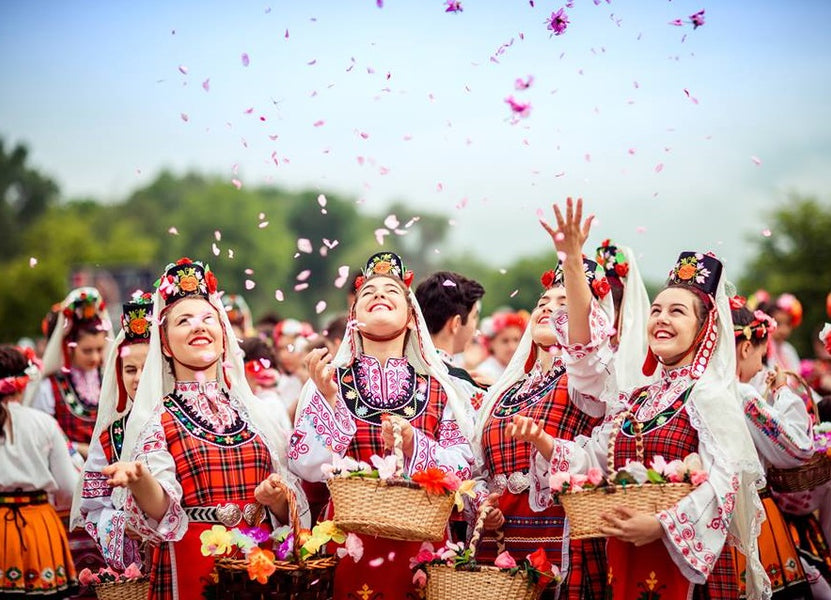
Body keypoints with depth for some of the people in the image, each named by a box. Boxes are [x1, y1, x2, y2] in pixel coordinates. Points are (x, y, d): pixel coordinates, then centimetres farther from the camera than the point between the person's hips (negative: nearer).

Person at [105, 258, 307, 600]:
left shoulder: (256, 413, 9)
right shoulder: (154, 419, -1)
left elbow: (291, 510, 11)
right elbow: (160, 511, -12)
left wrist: (278, 498, -10)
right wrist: (139, 479, -31)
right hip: (191, 569, -3)